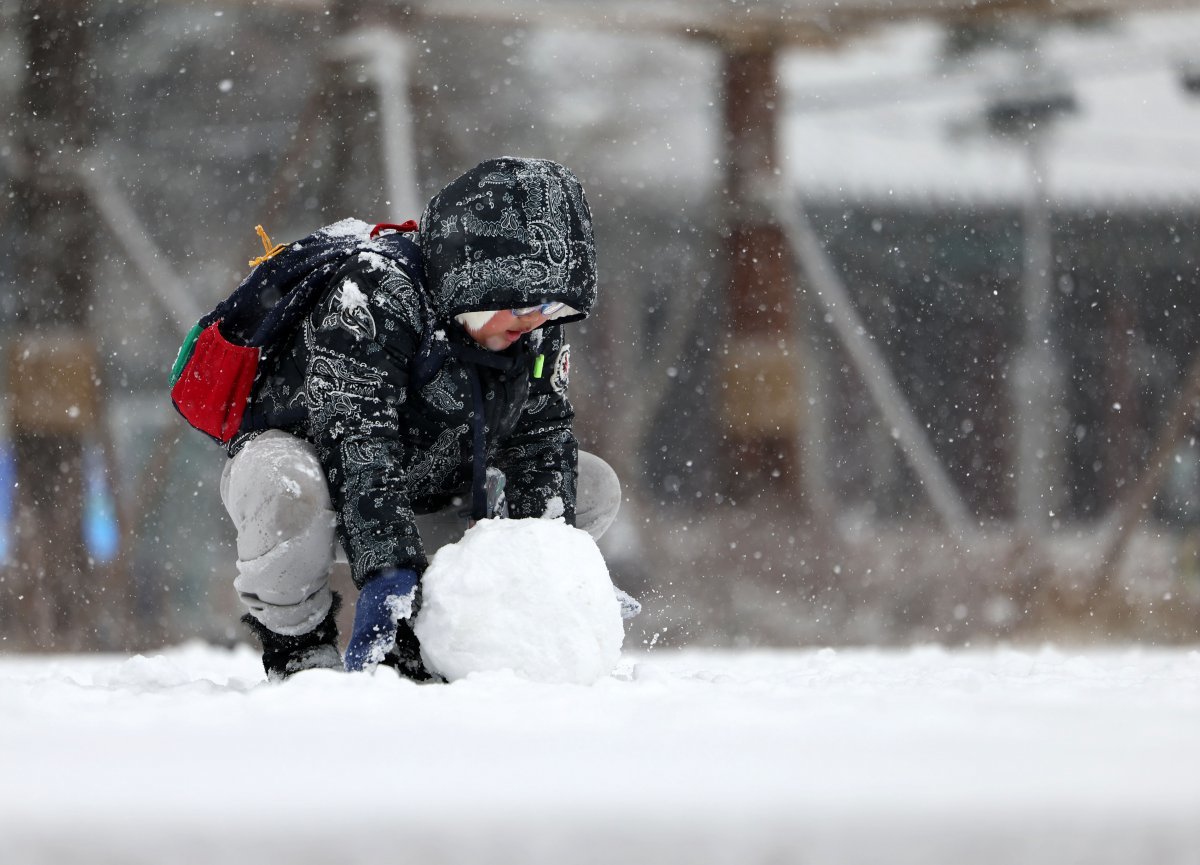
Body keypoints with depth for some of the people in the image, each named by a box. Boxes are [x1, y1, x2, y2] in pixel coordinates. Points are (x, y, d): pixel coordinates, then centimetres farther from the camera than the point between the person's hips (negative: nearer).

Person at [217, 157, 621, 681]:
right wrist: (389, 572, -48)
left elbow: (543, 441, -5)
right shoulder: (370, 302, -31)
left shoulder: (534, 325, -8)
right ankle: (296, 647, -17)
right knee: (287, 483, -44)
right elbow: (359, 451, -39)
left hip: (428, 492, 7)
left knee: (595, 488, -1)